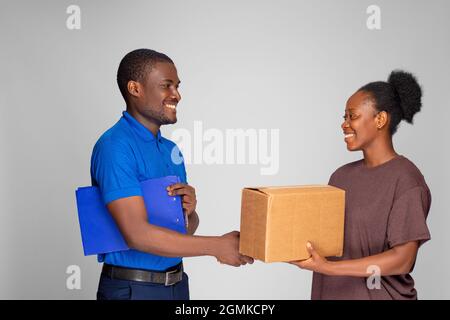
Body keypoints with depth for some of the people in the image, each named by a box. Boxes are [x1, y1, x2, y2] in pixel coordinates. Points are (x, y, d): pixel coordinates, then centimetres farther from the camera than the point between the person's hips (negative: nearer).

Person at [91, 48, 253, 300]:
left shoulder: (171, 149, 7)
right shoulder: (115, 146, -16)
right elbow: (137, 234, -23)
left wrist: (189, 210, -10)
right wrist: (217, 246, -19)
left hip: (177, 282, 7)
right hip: (132, 288, -7)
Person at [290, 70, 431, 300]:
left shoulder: (406, 180, -14)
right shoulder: (342, 176, 4)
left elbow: (403, 259, -20)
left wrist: (327, 267, -26)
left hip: (379, 294, -5)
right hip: (330, 293, 5)